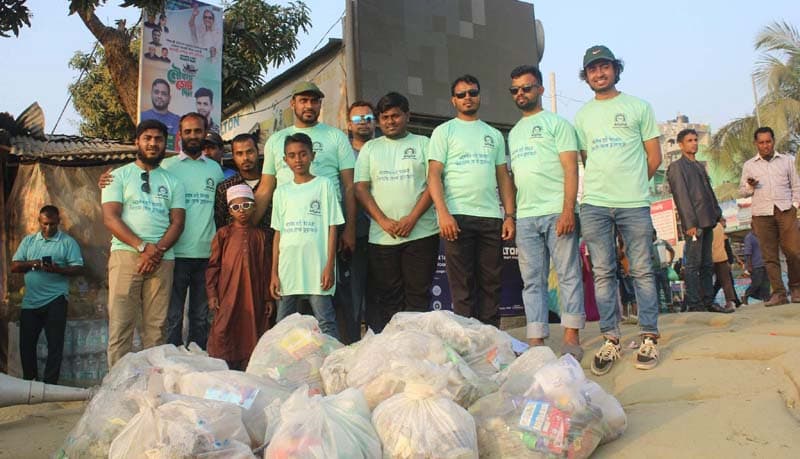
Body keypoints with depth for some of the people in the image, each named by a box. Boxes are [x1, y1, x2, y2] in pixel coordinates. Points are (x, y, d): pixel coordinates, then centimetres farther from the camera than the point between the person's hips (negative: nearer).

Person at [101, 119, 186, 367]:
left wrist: (158, 250, -10)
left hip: (162, 259, 2)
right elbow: (110, 218, -1)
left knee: (156, 326, 0)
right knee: (120, 324, -5)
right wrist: (142, 247, -13)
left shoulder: (173, 182, 18)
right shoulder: (119, 176, 11)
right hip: (126, 255, -2)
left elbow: (177, 222, 8)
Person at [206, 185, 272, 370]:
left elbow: (265, 269, 10)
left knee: (251, 332, 4)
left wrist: (268, 298, 8)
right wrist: (212, 293, -4)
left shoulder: (260, 235, 9)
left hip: (253, 295, 2)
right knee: (223, 331, -4)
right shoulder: (223, 234, 4)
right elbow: (213, 265, 3)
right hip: (228, 294, -2)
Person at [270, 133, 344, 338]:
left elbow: (332, 228, -1)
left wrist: (329, 266, -8)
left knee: (326, 324, -1)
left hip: (317, 268, -4)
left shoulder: (324, 185, 3)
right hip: (287, 270, 4)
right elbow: (278, 233, 11)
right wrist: (274, 273, 6)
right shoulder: (282, 191, 13)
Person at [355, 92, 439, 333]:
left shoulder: (422, 144, 10)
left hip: (421, 232, -1)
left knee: (418, 294, -1)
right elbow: (360, 188, 6)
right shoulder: (370, 148, 15)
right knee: (387, 297, 3)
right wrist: (384, 221, -8)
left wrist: (411, 219, -12)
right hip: (381, 236, 2)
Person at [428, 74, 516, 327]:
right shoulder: (444, 131, 7)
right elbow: (434, 175, -3)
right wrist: (443, 213, -16)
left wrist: (509, 215, 4)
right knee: (463, 287, -2)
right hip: (457, 217, -4)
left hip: (491, 218, 4)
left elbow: (504, 177, 16)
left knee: (491, 284, 5)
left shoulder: (494, 134, 19)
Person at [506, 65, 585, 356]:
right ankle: (536, 342, 8)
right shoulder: (513, 133, 22)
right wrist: (510, 216, 12)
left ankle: (571, 338, 4)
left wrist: (568, 210, -16)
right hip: (525, 217, 6)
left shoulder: (556, 123, 4)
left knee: (568, 275, -2)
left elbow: (570, 169, -6)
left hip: (557, 212, -6)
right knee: (532, 282, 4)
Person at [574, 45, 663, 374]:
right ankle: (610, 341, 7)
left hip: (634, 203, -2)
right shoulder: (582, 115, 16)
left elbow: (654, 156, 9)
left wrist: (632, 186, 10)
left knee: (642, 271, 0)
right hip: (594, 204, 2)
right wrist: (602, 186, 10)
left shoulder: (638, 107, 8)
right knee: (602, 273, 2)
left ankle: (649, 339, 8)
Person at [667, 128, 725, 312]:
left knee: (707, 264, 10)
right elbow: (681, 196, -10)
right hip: (694, 223, -8)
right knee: (693, 264, -6)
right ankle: (694, 304, -4)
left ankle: (708, 301, 15)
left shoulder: (699, 166, 23)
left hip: (707, 222, 8)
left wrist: (718, 213, 12)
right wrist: (691, 223, -17)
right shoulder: (676, 167, -2)